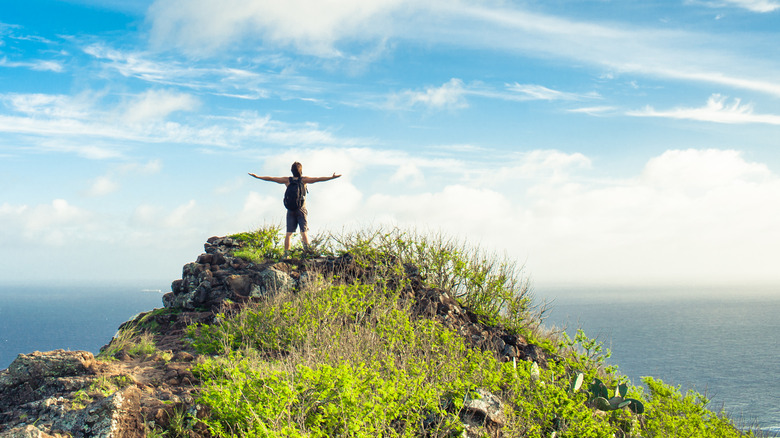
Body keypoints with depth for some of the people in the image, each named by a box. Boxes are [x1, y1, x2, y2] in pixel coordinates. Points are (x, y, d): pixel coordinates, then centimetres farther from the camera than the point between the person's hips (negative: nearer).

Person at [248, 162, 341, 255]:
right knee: (304, 232, -2)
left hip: (290, 210, 2)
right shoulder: (304, 179, -5)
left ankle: (286, 253, -3)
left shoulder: (287, 180, 1)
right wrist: (332, 177, -4)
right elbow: (319, 179, -7)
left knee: (289, 233, 1)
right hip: (301, 210, -2)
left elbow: (271, 178, 5)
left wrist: (257, 176, 13)